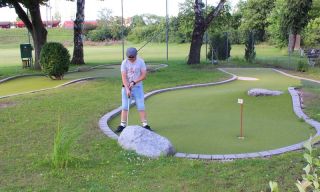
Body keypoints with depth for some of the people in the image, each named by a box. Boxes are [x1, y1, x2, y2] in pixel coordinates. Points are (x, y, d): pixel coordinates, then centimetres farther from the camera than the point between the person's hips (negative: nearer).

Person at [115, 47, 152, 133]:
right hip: (126, 87, 0)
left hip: (138, 87, 0)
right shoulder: (124, 63, -7)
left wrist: (134, 82, -17)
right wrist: (127, 89, -21)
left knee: (141, 106, -2)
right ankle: (122, 125, 7)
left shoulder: (141, 62, -6)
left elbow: (144, 75, -8)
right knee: (125, 107, 1)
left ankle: (145, 125, 4)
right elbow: (124, 77, -12)